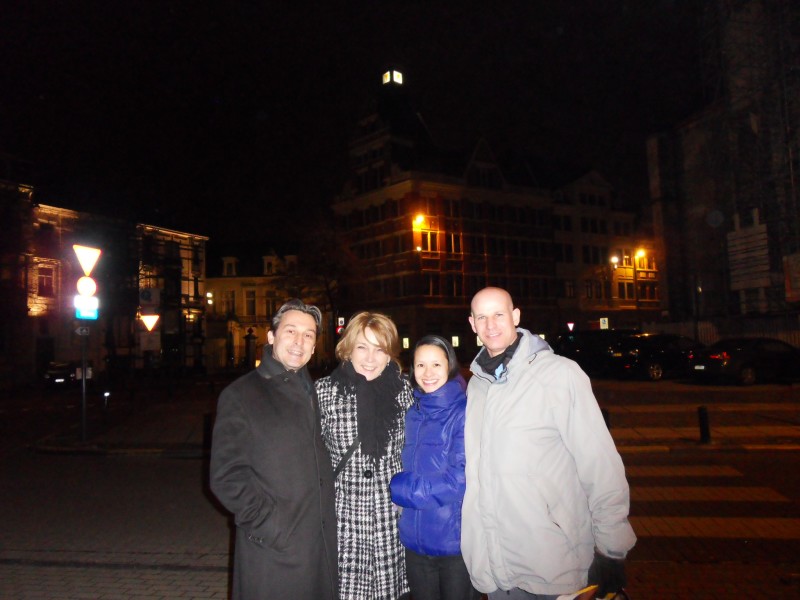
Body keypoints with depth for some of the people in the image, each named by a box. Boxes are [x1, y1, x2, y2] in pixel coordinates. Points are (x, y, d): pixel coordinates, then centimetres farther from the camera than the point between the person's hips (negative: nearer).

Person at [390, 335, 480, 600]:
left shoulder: (465, 412, -12)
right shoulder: (412, 415, 7)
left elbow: (462, 476, -19)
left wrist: (402, 489, -13)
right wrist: (402, 488, -7)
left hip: (457, 541, -5)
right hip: (415, 539, 6)